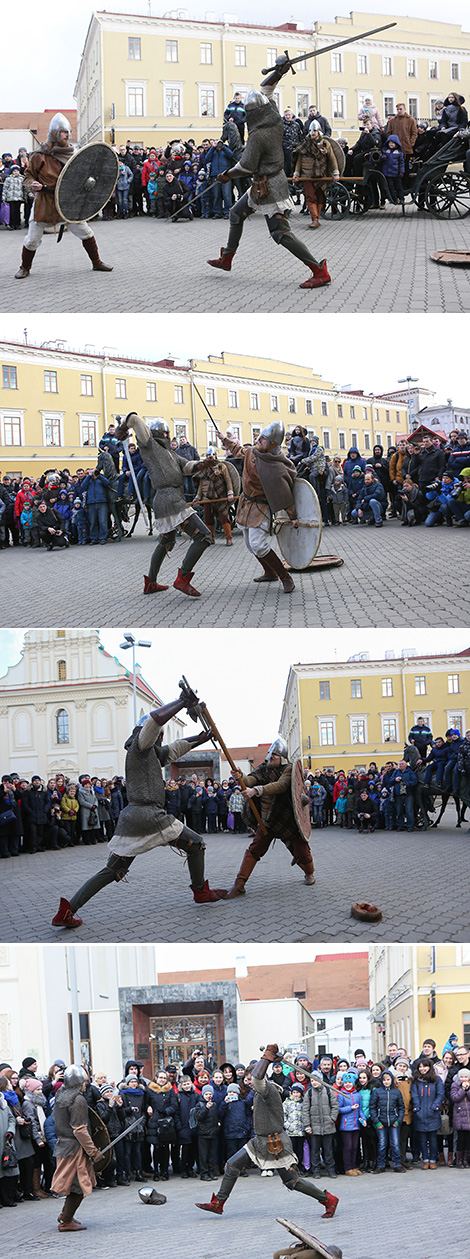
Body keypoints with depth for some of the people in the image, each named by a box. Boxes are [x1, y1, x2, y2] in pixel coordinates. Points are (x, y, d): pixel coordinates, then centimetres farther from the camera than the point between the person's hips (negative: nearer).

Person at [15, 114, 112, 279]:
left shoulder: (72, 154, 6)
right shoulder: (40, 156, -7)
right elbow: (29, 175, 2)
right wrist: (33, 184, -18)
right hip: (45, 203, -3)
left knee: (85, 232, 2)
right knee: (32, 239, 1)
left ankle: (96, 262, 17)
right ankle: (25, 268, 21)